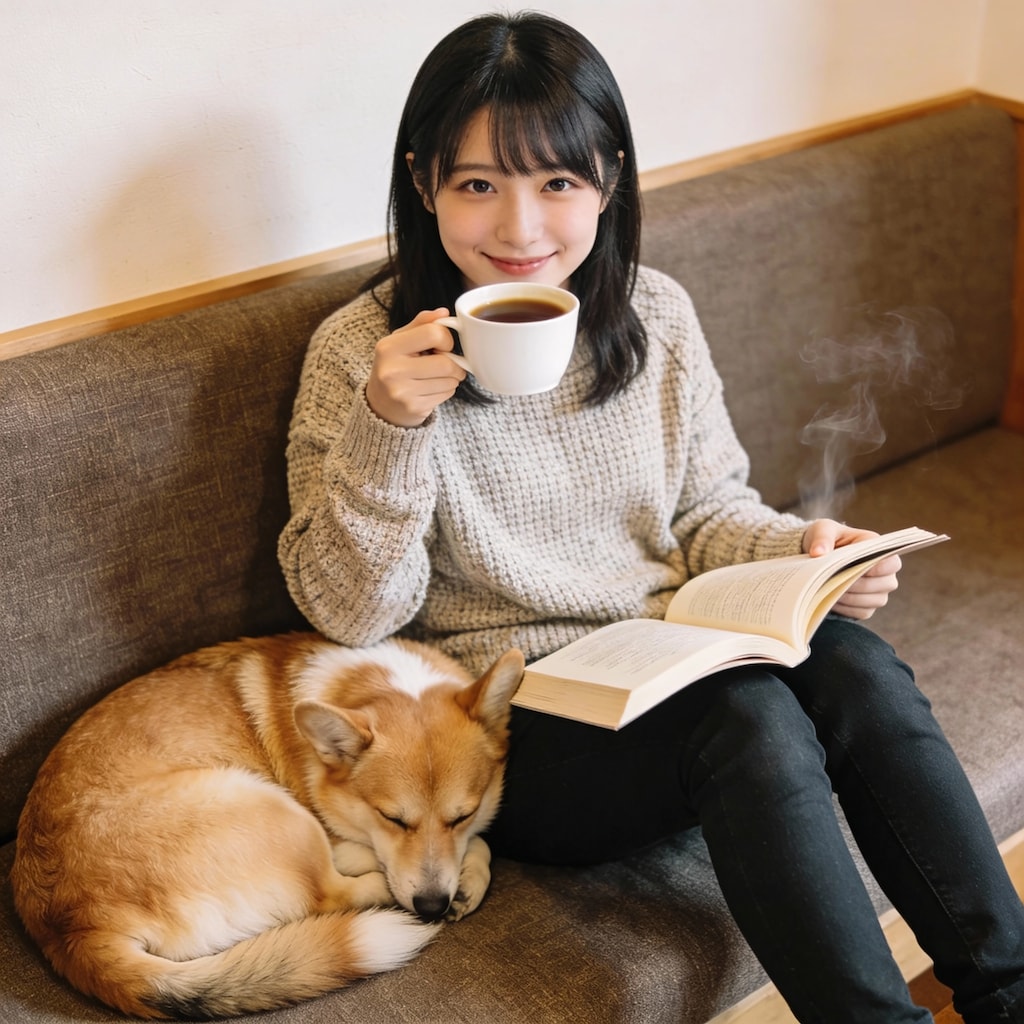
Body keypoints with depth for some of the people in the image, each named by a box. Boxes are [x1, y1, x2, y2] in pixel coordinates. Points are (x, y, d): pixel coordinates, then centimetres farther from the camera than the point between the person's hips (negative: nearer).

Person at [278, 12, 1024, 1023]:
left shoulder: (656, 314, 3)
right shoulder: (358, 352, -9)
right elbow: (351, 613, -11)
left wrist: (799, 550, -9)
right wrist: (388, 425, -26)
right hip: (514, 724, -4)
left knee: (852, 662, -26)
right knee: (752, 716, -31)